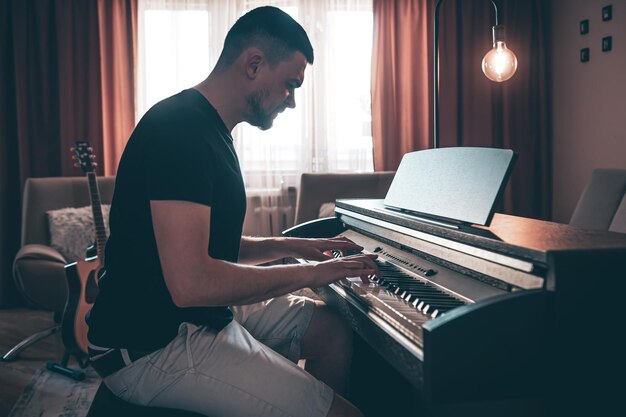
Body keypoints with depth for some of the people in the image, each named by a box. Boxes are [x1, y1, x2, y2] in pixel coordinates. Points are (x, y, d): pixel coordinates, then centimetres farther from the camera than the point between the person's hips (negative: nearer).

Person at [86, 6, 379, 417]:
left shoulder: (210, 131, 13)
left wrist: (287, 246, 10)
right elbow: (191, 283, -28)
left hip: (204, 314, 10)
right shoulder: (180, 128, -20)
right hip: (151, 345, -10)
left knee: (334, 329, 10)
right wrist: (308, 274, -18)